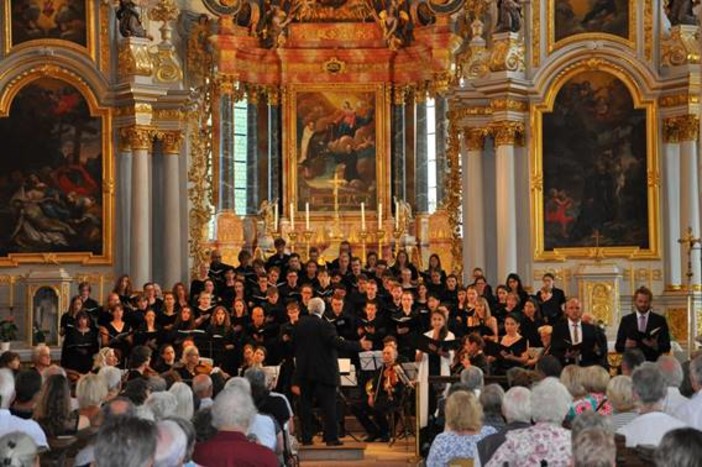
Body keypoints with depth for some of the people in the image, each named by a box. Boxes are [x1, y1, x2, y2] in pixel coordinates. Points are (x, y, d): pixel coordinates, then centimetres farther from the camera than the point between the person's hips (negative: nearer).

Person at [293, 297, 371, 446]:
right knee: (328, 405, 0)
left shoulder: (300, 324, 2)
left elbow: (295, 344, 11)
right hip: (324, 371, -4)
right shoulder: (325, 326, -14)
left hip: (304, 371, 4)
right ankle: (331, 438, -3)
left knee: (305, 404, 9)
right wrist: (359, 345, -22)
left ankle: (306, 438, 9)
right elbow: (337, 343, -23)